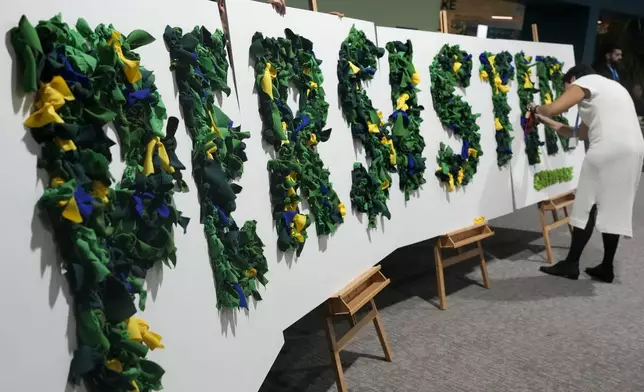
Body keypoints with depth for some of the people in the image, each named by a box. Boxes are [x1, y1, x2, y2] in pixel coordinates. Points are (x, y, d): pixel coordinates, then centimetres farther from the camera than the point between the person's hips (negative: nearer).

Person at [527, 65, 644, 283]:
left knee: (587, 207, -2)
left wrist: (536, 109, 15)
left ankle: (571, 264, 4)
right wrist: (546, 121, 35)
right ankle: (607, 268, 15)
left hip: (608, 150, -8)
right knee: (614, 209, 11)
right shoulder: (610, 87, 32)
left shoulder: (583, 83, 7)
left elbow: (554, 108, -8)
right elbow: (579, 132, 31)